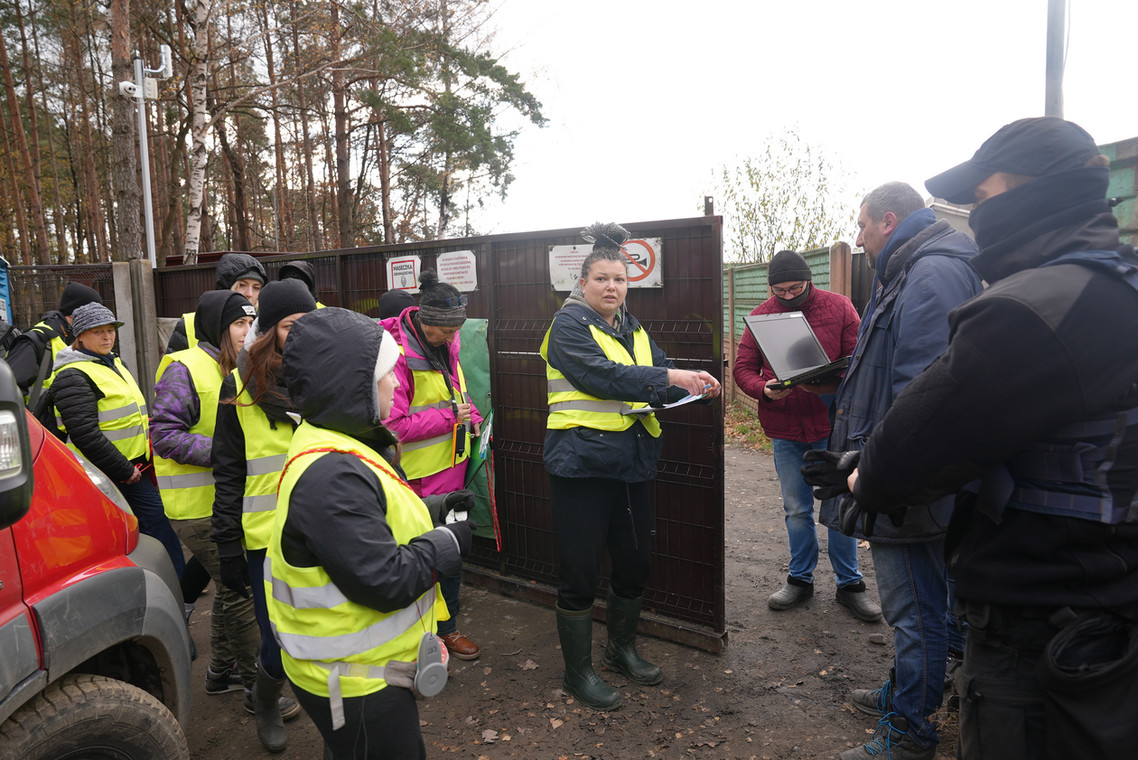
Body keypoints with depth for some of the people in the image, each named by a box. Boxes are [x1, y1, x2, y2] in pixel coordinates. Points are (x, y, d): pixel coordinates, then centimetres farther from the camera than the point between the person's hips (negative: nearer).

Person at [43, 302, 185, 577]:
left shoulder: (115, 363, 15)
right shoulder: (72, 377, -14)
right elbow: (84, 434, -22)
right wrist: (123, 470, -18)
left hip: (133, 467, 9)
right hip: (101, 475, -8)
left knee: (157, 518, 8)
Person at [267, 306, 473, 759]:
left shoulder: (338, 448, 3)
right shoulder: (332, 476, -31)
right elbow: (385, 582, -31)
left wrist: (434, 512, 2)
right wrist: (447, 544, -17)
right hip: (354, 685, -10)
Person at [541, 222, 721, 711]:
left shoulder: (634, 330, 16)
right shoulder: (569, 325, -6)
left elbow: (660, 384, 9)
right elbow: (603, 375, -21)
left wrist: (694, 386, -12)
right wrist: (669, 377, -27)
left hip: (633, 462, 7)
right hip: (582, 463, -7)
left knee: (635, 561, 15)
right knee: (580, 570, 2)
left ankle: (622, 649, 37)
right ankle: (577, 672, 20)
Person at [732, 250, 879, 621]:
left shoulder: (839, 307, -3)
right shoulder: (761, 315, 2)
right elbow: (742, 367, 2)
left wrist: (833, 385, -24)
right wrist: (765, 390, -18)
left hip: (831, 425, -2)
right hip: (784, 430, 2)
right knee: (797, 508, 13)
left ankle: (849, 583, 24)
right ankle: (800, 578, 29)